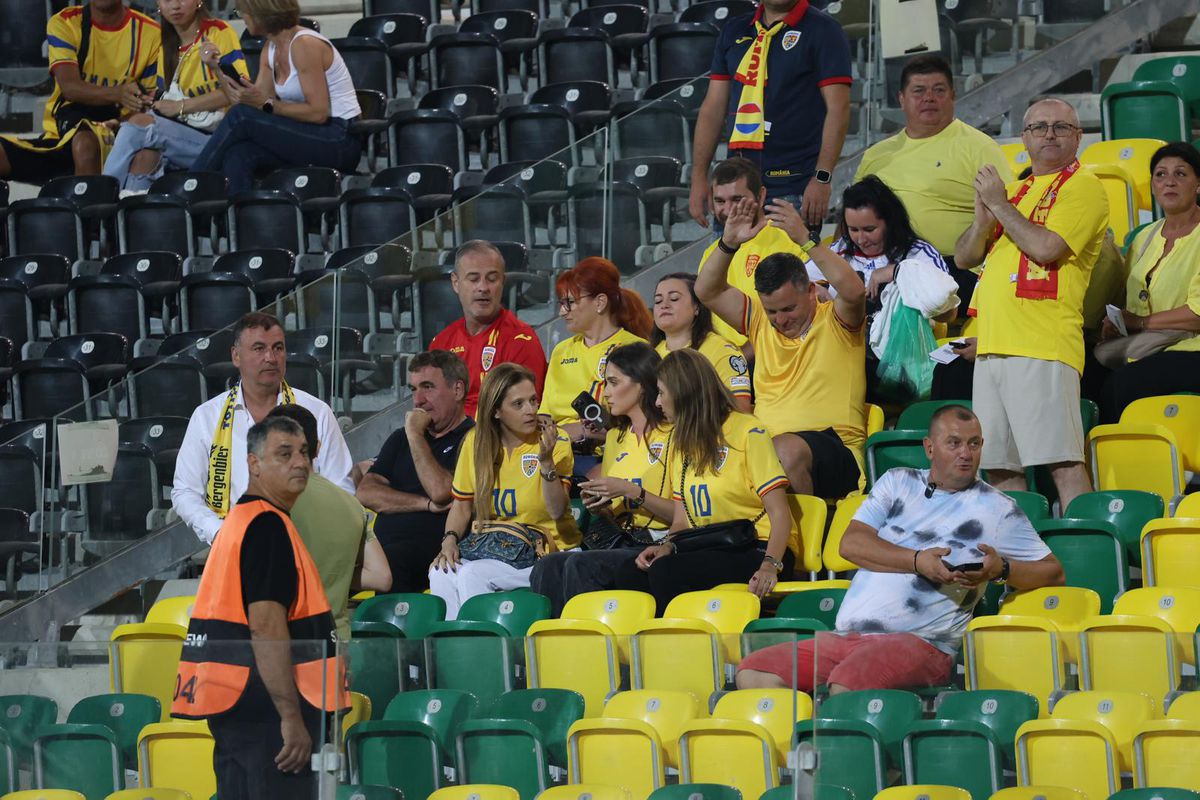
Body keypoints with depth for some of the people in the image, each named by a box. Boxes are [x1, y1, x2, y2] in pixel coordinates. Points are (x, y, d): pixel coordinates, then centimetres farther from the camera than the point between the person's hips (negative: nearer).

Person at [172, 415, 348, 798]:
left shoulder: (241, 519, 20)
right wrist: (292, 717, -23)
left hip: (233, 703, 11)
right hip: (266, 708, -11)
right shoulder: (268, 526, -12)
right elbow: (267, 626, -21)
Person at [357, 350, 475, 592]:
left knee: (388, 561, -38)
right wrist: (426, 504, -2)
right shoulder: (400, 439, 27)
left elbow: (441, 492, -11)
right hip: (381, 543, 5)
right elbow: (366, 493, 13)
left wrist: (415, 435, 0)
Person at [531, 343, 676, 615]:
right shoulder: (615, 437, 22)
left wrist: (631, 491, -15)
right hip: (619, 542, 7)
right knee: (547, 567, -22)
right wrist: (598, 507, 4)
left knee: (581, 565, -31)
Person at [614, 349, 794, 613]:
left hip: (758, 550, -7)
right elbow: (682, 519, 16)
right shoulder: (681, 441, 19)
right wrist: (667, 546, -7)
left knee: (665, 570, -31)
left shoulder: (748, 432, -5)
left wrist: (770, 565, -28)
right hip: (710, 551, 7)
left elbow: (779, 513, -12)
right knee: (629, 573, -21)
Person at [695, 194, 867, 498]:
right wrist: (729, 243, -4)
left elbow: (854, 291, -17)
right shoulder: (760, 321, 19)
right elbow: (707, 292, 12)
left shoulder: (835, 322, 5)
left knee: (788, 448, -39)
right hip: (764, 444, 4)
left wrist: (805, 240, -21)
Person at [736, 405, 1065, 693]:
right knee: (753, 672, -15)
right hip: (845, 636, 5)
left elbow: (1052, 572, 9)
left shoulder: (997, 508, 11)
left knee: (848, 685, -37)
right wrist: (917, 561, -9)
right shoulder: (898, 482, 20)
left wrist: (1002, 569, -11)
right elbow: (850, 544, 6)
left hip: (921, 641, -5)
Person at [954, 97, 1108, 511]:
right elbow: (964, 257, 22)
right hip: (992, 345, 8)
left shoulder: (1083, 186, 0)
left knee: (1062, 460, -13)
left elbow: (1046, 248, -14)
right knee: (1000, 466, 6)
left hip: (1043, 347, -8)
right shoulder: (1014, 191, 25)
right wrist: (983, 217, 2)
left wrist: (999, 204, -4)